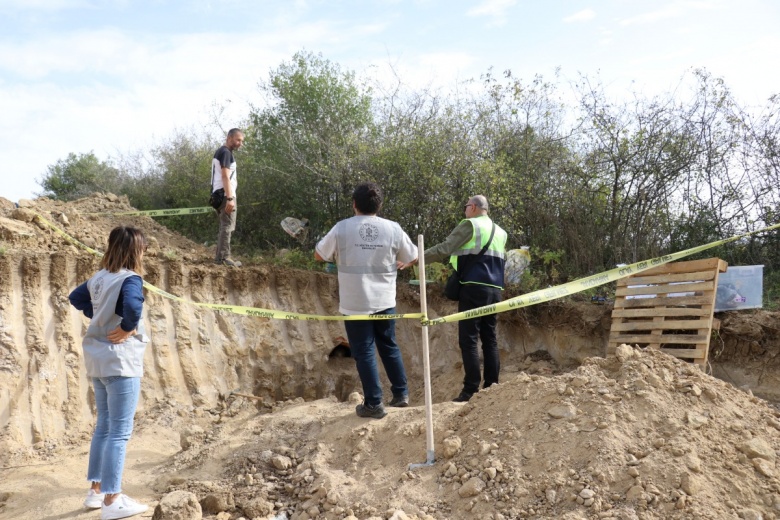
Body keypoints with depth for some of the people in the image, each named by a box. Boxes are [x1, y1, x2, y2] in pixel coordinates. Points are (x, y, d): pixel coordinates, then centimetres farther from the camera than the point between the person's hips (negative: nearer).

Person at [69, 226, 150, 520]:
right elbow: (132, 306, -37)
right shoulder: (130, 279, -18)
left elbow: (76, 298, 22)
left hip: (98, 360, 9)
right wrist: (127, 328, -19)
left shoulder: (99, 278, 7)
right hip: (121, 361, -9)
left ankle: (96, 490, 28)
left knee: (104, 426, 19)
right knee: (120, 431, -1)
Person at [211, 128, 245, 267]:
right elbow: (225, 176, -20)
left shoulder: (221, 151, 20)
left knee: (224, 226, 13)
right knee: (227, 226, -10)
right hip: (225, 194, -10)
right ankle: (224, 257, -12)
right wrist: (230, 198, -25)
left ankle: (220, 256, 15)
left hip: (220, 194, 10)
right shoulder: (226, 152, -11)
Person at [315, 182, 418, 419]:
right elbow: (412, 258, 7)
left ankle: (374, 404, 9)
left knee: (364, 352, 5)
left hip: (355, 303, -2)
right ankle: (401, 393, 26)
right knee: (389, 347, 19)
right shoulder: (393, 228, -4)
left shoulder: (342, 228, -9)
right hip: (384, 300, 3)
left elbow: (319, 255, 3)